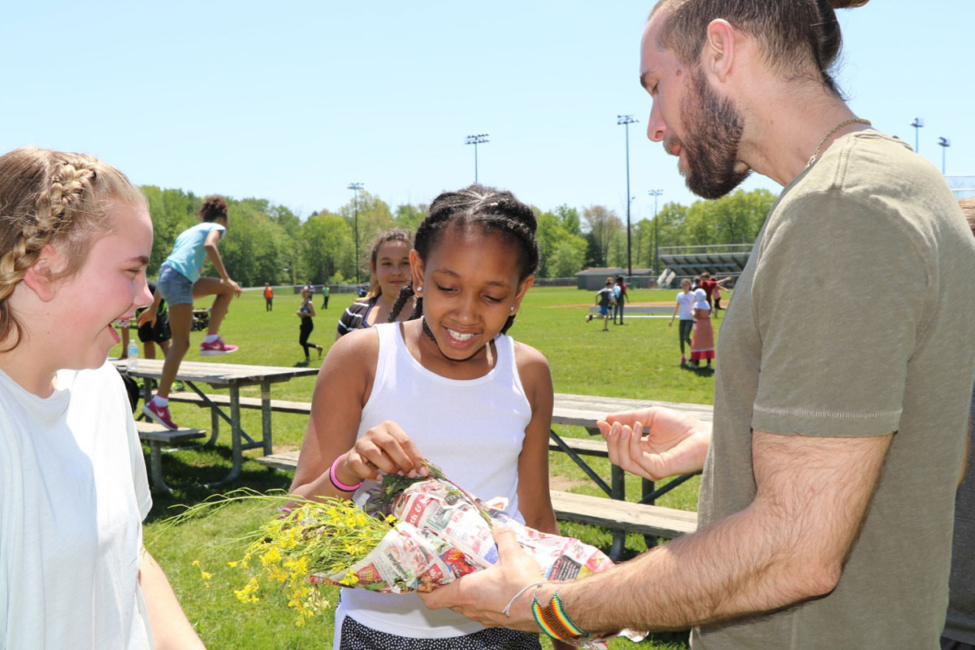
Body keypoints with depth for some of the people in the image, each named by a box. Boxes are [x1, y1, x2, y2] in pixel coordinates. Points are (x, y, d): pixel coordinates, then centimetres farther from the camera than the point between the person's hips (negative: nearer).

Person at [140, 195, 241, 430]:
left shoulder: (187, 232, 32)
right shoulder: (216, 227, 13)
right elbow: (209, 245, -13)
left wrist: (153, 308, 33)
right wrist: (226, 278, -13)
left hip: (165, 278, 8)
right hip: (179, 280, -8)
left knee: (227, 289, 22)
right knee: (181, 343, -11)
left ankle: (211, 340, 13)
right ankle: (159, 402, -16)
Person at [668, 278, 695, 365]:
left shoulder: (693, 295, -3)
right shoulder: (680, 295, 10)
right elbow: (677, 308, 16)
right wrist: (672, 319, 14)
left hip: (690, 319, -5)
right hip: (682, 319, 5)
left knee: (686, 337, -15)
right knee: (681, 338, 2)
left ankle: (693, 350, 10)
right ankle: (683, 357, 11)